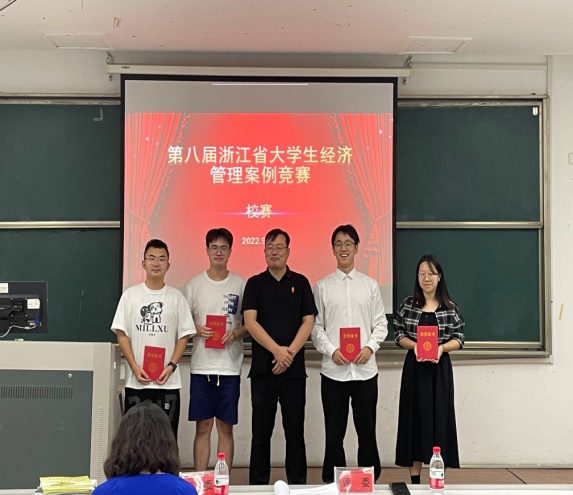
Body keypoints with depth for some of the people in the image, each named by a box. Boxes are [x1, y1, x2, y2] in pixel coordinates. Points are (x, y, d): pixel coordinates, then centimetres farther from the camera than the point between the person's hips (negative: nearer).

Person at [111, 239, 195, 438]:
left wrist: (171, 366, -9)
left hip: (168, 382, 0)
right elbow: (121, 334, 2)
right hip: (136, 380, 0)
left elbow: (184, 335, 3)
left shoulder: (176, 296, 3)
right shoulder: (130, 294, 4)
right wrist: (134, 367, -8)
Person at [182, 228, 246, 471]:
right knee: (203, 426, 6)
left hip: (230, 367, 0)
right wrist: (197, 329, -13)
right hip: (201, 366, 0)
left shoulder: (241, 285, 3)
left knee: (226, 427, 7)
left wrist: (235, 333, -14)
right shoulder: (194, 285, 4)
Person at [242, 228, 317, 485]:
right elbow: (250, 322, -5)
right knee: (261, 431, 5)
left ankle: (298, 484, 14)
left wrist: (290, 352, -13)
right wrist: (277, 350, -16)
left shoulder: (300, 283, 7)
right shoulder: (255, 283, 5)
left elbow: (308, 322, 1)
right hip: (262, 368, 0)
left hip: (294, 368, 0)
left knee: (295, 430, 6)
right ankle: (258, 484, 13)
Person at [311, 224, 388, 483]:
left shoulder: (370, 285, 6)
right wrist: (332, 350, -13)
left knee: (367, 429, 8)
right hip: (333, 369, -1)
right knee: (334, 432, 7)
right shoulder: (322, 286, 4)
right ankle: (332, 481, 19)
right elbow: (316, 327, 1)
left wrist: (370, 347, -11)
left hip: (365, 369, 1)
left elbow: (381, 324, 5)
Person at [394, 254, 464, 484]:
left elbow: (459, 339, 2)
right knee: (414, 418, 3)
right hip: (414, 368, 1)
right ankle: (414, 480, 11)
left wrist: (441, 347, -17)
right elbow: (398, 335, 3)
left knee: (439, 419, 1)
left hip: (440, 369, 0)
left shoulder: (450, 307, 1)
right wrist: (414, 345, -15)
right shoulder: (407, 304, 3)